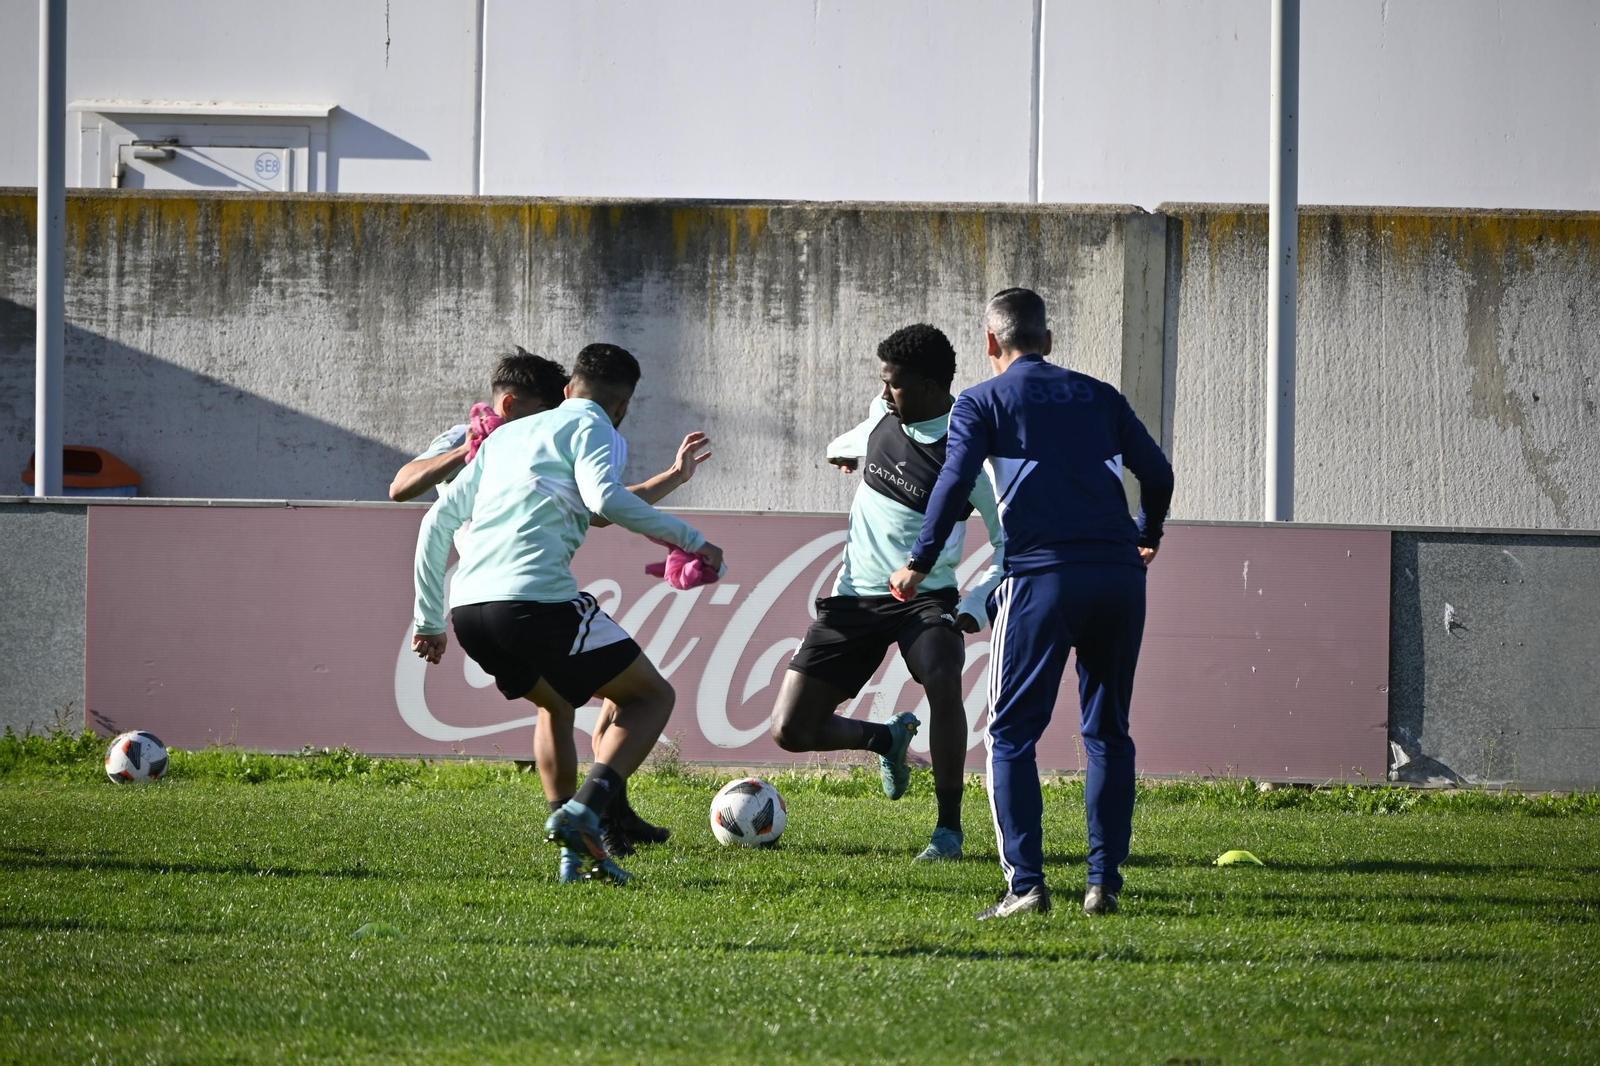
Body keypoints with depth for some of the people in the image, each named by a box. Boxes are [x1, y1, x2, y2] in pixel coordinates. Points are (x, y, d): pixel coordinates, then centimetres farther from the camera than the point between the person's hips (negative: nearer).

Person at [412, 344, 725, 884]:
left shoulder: (506, 435, 29)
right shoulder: (592, 428, 8)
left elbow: (438, 521, 28)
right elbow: (604, 497, -13)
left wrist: (429, 620, 31)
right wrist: (688, 540, -5)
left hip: (468, 608, 7)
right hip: (537, 598, -7)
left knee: (556, 705, 32)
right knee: (652, 696, 9)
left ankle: (574, 854, 18)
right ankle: (583, 812, -14)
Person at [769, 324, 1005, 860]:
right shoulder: (884, 414, 0)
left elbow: (1011, 548, -10)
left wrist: (974, 609, -24)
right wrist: (846, 448, 51)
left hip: (925, 596, -5)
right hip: (856, 598, 5)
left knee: (943, 681, -37)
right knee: (791, 731, -5)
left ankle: (949, 829, -23)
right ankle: (888, 739, 27)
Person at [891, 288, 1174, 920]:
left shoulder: (982, 401, 9)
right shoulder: (1099, 396, 20)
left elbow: (955, 482, -4)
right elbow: (1157, 472, 17)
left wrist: (920, 565, 5)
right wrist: (1146, 538, 36)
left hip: (1041, 575, -4)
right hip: (1118, 572, 4)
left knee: (1011, 734, 1)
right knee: (1107, 732, 12)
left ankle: (1025, 884, -10)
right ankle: (1104, 884, 6)